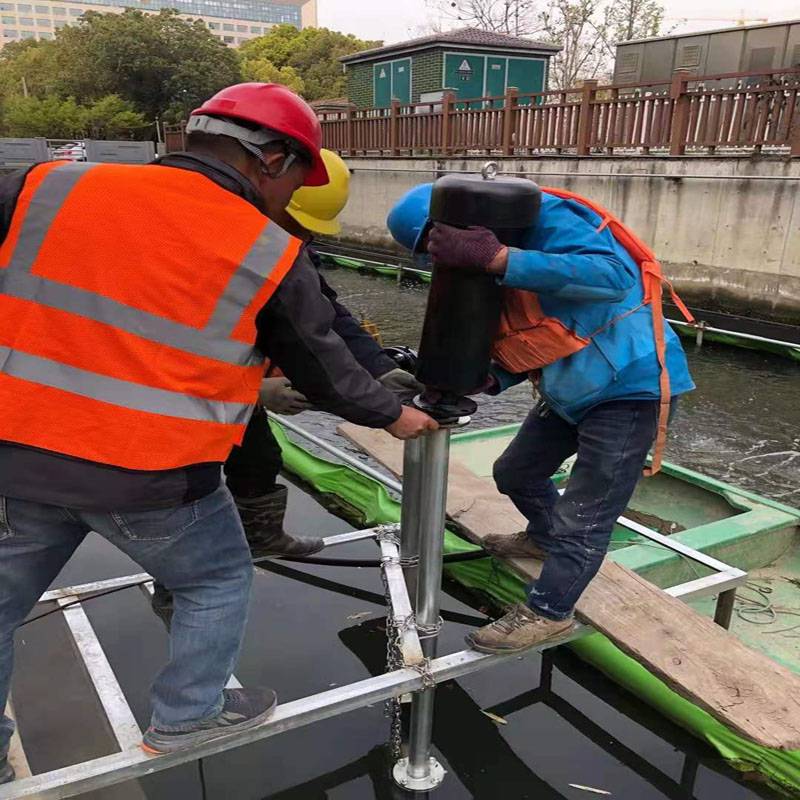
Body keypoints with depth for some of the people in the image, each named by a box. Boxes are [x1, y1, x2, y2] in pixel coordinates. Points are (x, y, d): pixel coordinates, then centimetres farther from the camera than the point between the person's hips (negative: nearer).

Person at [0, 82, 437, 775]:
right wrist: (394, 415, 17)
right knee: (219, 581, 23)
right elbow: (326, 370, 2)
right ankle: (187, 718, 37)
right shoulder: (271, 257, -8)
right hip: (153, 479, -4)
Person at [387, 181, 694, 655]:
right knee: (516, 474, 21)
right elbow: (529, 342, 8)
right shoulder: (490, 268, 6)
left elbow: (613, 276, -36)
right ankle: (546, 539, 49)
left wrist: (495, 258, -40)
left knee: (584, 518, 0)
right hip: (573, 389, 9)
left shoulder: (543, 217, -21)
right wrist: (489, 378, -13)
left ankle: (548, 614, 19)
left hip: (630, 384, -9)